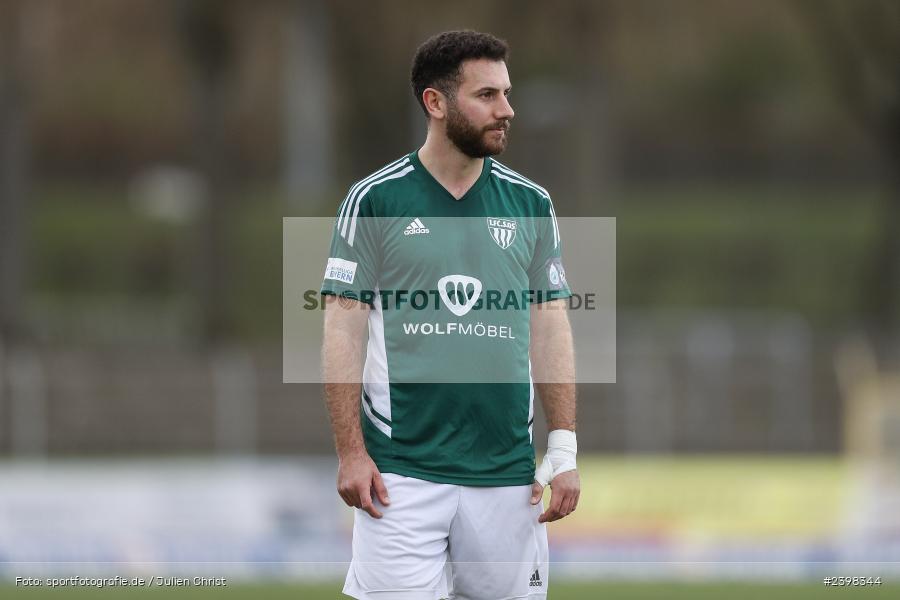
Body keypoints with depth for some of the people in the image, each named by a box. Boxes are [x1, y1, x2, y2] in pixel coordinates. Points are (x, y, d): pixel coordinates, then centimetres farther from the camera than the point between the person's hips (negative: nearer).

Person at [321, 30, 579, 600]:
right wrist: (351, 452, -7)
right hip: (401, 467, -3)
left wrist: (564, 450, 4)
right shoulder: (373, 200, 0)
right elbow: (344, 329, 0)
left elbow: (551, 329, 12)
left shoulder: (531, 204, 9)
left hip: (506, 469, 3)